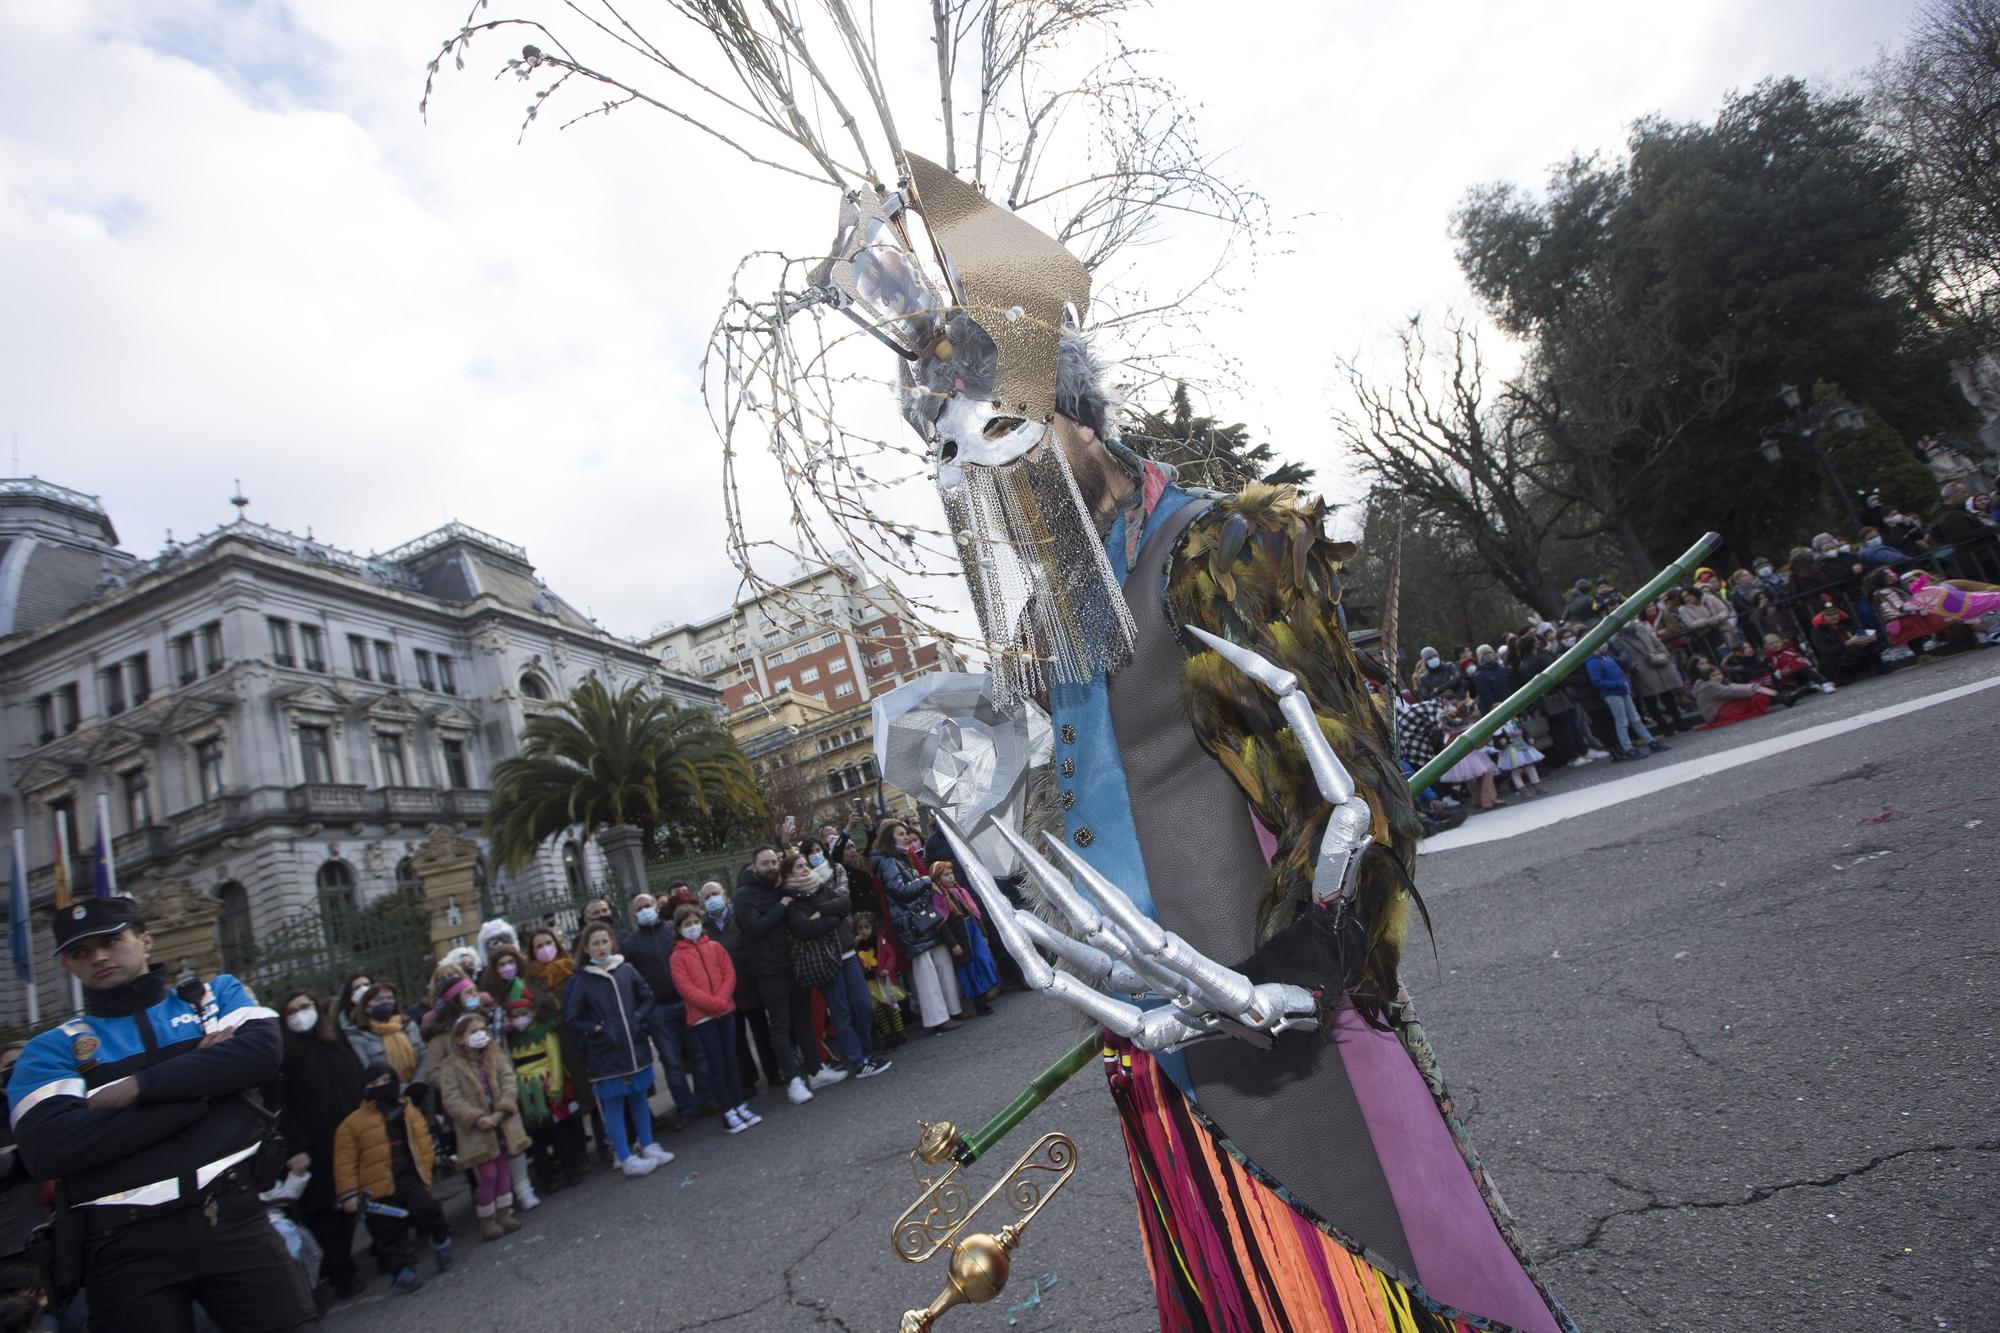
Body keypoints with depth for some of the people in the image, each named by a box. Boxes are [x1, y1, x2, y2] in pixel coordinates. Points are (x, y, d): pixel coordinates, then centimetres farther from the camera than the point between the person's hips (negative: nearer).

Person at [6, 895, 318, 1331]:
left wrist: (140, 1087, -10)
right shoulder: (53, 1048, 10)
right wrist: (205, 1087, -10)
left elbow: (264, 1049, -8)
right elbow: (47, 1148, -8)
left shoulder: (216, 994, 12)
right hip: (126, 1245, 0)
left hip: (234, 1215, 0)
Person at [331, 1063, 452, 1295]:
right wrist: (349, 1194, -7)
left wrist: (425, 1171, 5)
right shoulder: (353, 1123, -2)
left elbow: (425, 1145, 14)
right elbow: (345, 1162, -3)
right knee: (388, 1231, 4)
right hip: (378, 1186, -1)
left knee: (428, 1209, -14)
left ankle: (441, 1241, 12)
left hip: (410, 1176, 1)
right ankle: (400, 1269, 20)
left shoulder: (410, 1113, 9)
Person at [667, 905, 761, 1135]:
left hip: (726, 1011, 3)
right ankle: (728, 1114, 5)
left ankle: (740, 1106, 16)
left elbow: (729, 974, 3)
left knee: (731, 1059, 9)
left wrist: (722, 999, -13)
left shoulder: (715, 947, 9)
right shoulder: (678, 957, -2)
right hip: (702, 1017, -3)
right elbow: (686, 988, -11)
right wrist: (713, 1003, -18)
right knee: (716, 1064, 0)